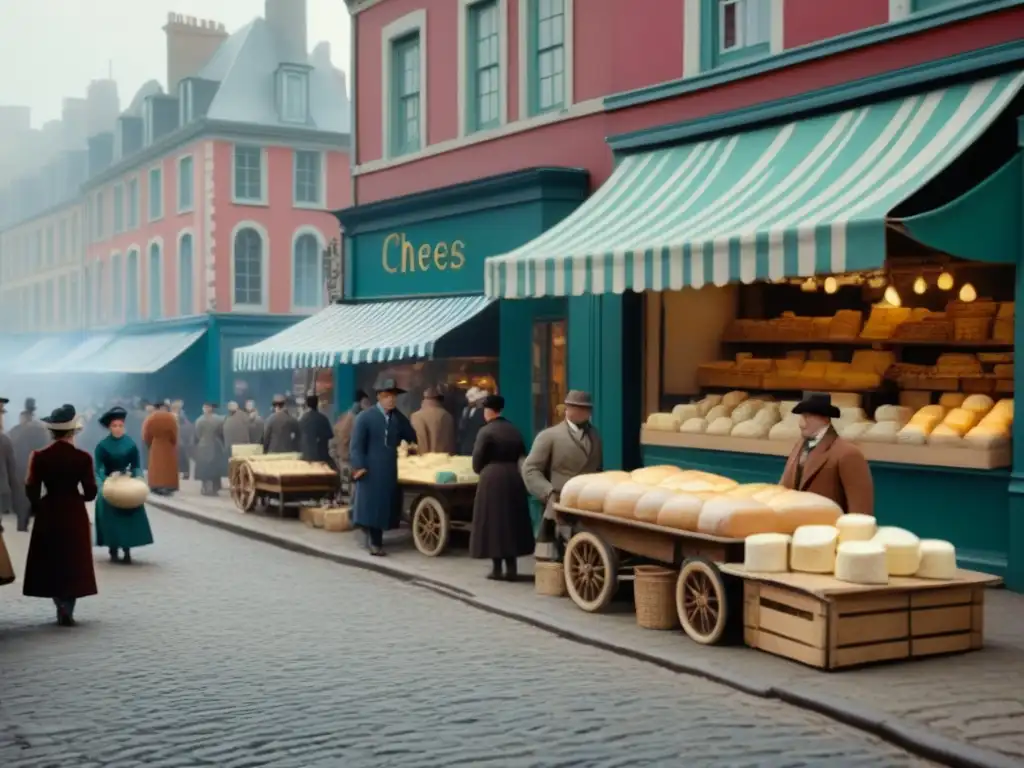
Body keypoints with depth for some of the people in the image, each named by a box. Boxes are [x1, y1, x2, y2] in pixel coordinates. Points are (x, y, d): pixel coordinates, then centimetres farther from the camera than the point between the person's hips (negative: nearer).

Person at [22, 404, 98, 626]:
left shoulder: (39, 457, -7)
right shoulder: (83, 458, -9)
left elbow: (31, 490, -7)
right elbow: (90, 492, -8)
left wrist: (39, 508, 12)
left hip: (48, 515, 1)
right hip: (75, 516, -1)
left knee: (51, 563, 12)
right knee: (73, 563, 9)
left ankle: (62, 607, 7)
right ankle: (67, 610, 4)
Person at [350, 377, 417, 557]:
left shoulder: (399, 418, 10)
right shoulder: (365, 417, -4)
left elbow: (413, 437, 13)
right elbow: (357, 444, -8)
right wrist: (359, 466, -16)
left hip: (391, 471, 5)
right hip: (371, 471, -5)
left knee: (386, 505, 7)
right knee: (371, 505, -3)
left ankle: (375, 540, 17)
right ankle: (373, 541, 3)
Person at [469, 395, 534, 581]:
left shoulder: (486, 432, -8)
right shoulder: (514, 430, 10)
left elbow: (477, 461, -7)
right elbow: (522, 456, 8)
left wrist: (483, 472, 13)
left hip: (492, 480, -6)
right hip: (514, 479, 6)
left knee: (493, 522, 2)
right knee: (512, 522, 10)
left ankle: (497, 568, 3)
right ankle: (511, 568, 9)